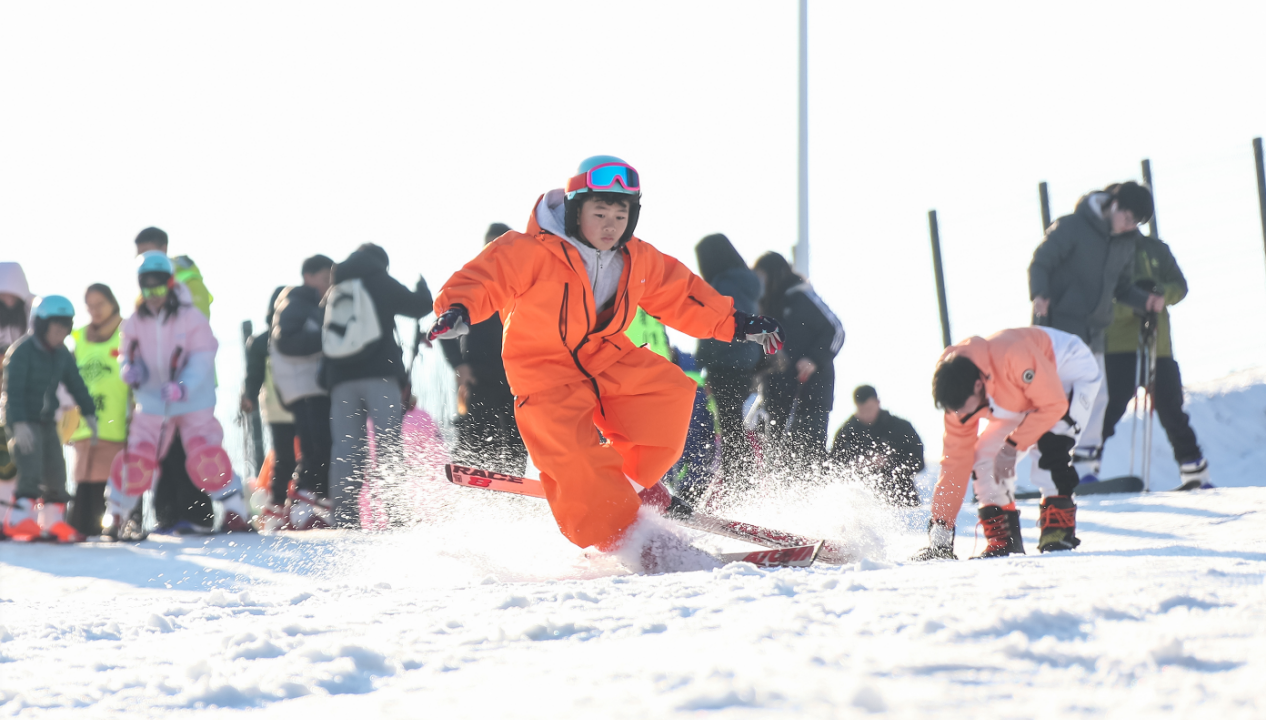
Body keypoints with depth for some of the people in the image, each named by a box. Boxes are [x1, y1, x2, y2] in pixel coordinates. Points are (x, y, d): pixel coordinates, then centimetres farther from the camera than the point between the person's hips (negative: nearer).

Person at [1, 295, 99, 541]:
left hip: (47, 421, 8)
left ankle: (53, 521, 17)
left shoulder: (62, 354, 7)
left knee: (56, 473, 8)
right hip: (24, 423, -8)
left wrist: (89, 413, 13)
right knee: (31, 469, -20)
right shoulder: (22, 351, -17)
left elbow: (76, 384, 18)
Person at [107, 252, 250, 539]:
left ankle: (236, 511, -4)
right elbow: (128, 356, 9)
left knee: (205, 455, -16)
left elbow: (201, 361, -15)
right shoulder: (134, 324, 2)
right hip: (152, 403, 3)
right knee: (137, 456, -4)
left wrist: (182, 387, -32)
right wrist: (129, 369, -17)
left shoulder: (191, 319, -10)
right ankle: (118, 513, 14)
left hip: (194, 401, -3)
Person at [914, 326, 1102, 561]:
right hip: (1024, 395, 7)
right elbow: (955, 462, -11)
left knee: (1049, 447, -28)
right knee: (985, 455, -6)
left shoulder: (1013, 356, -41)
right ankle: (1003, 541, 1)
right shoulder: (959, 397, -18)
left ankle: (1058, 532, -22)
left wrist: (1013, 444, -29)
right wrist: (940, 528, -12)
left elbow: (1054, 405, -32)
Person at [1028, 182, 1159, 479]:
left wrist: (1146, 301, 1)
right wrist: (1039, 295, -29)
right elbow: (1040, 263, -10)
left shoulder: (1125, 243, 12)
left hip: (1092, 333, 7)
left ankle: (1085, 466, 7)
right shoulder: (1071, 227, -9)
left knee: (1097, 398, 2)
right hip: (1059, 326, -7)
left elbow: (1122, 287, 20)